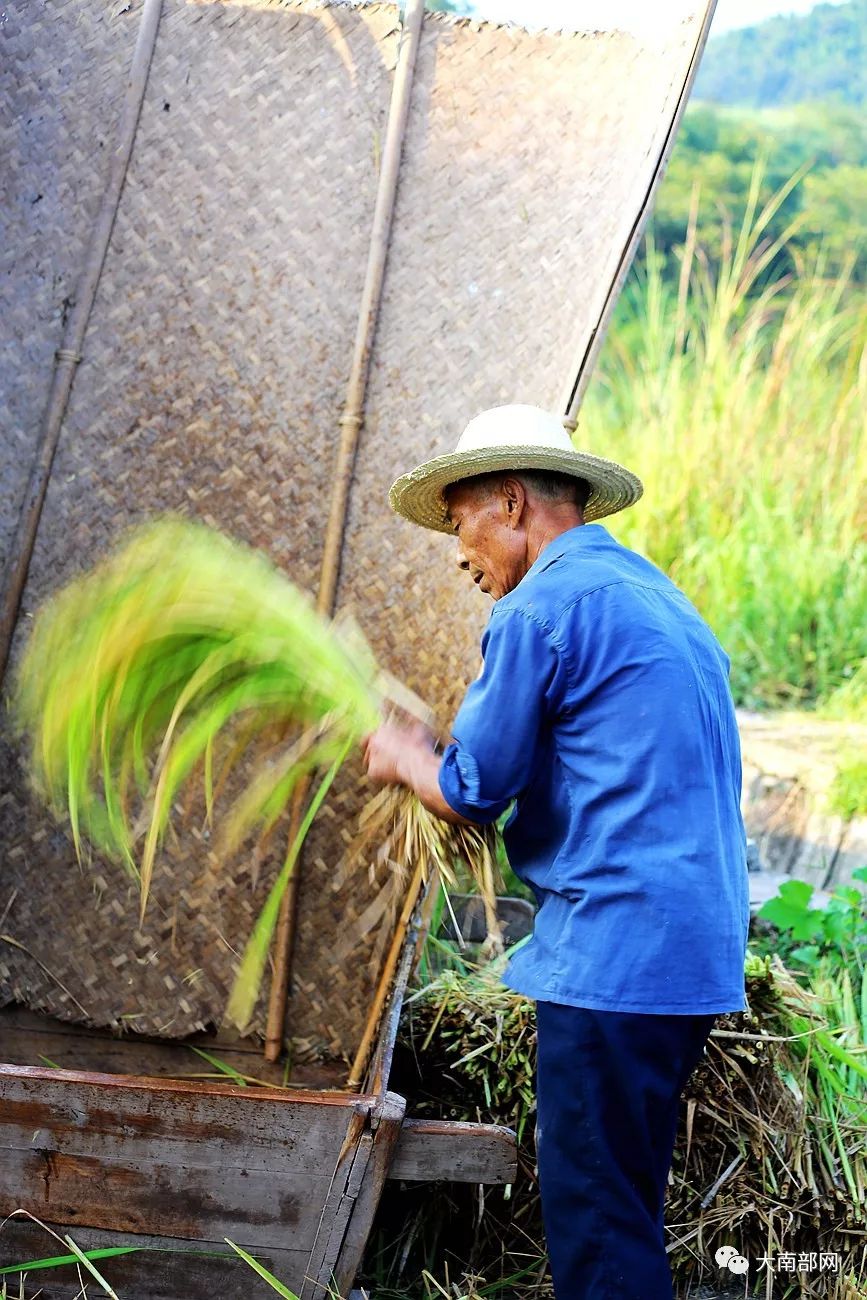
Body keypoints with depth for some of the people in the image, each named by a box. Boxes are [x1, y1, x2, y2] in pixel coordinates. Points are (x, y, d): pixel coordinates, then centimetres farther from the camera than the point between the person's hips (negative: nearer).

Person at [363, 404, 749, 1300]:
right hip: (694, 947, 10)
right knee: (620, 1197, 17)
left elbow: (472, 792, -9)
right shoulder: (654, 597, 20)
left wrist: (403, 758, 13)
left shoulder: (542, 607, -10)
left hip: (615, 950, -10)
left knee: (595, 1216, -4)